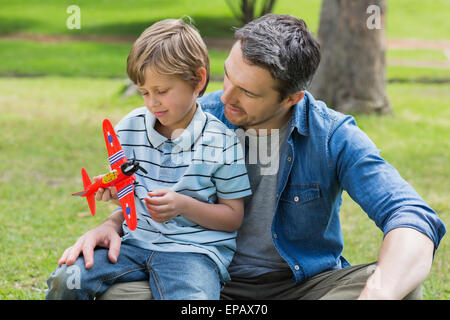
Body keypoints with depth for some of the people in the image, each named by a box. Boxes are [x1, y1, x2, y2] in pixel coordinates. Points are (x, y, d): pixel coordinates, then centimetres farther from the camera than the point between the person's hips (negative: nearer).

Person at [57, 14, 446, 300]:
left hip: (305, 283, -1)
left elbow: (413, 219, -25)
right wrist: (110, 226, -16)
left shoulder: (333, 136, -13)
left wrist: (378, 292, -47)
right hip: (214, 283, 2)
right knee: (117, 293, -28)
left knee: (403, 288, -31)